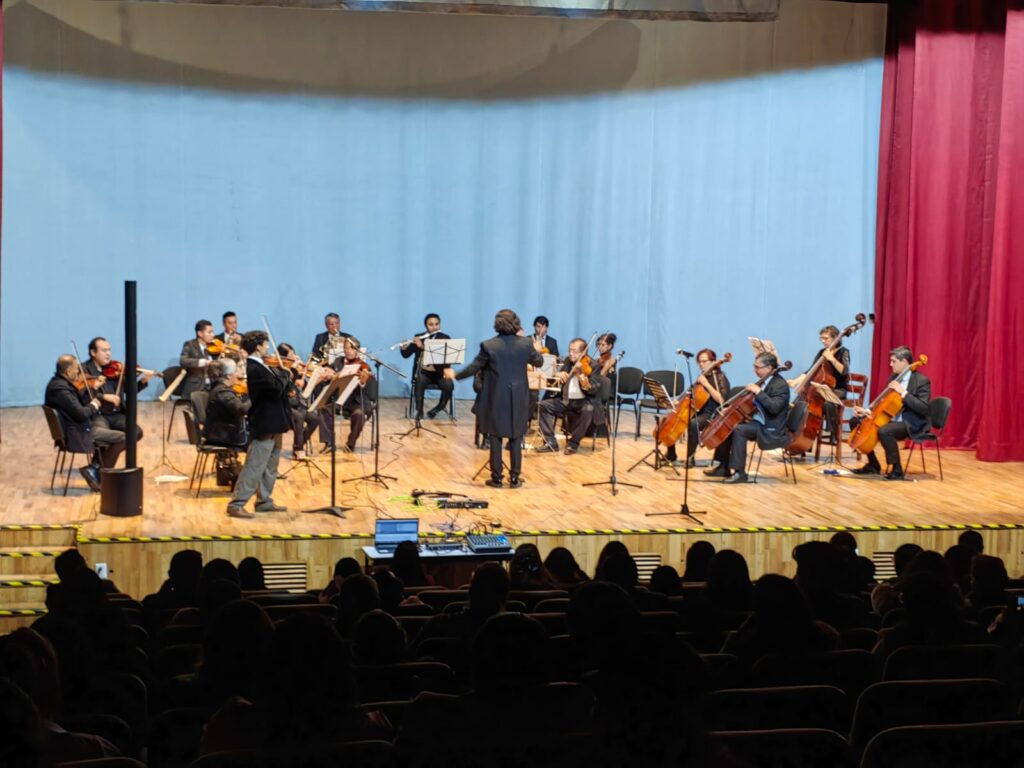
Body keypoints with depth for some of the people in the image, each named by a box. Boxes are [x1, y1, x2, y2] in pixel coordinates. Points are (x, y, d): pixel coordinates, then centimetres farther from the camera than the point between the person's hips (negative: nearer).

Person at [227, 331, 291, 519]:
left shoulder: (260, 366, 10)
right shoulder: (254, 369, -20)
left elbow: (280, 388, 14)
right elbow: (277, 388, -26)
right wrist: (284, 373, -9)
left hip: (272, 423, 10)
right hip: (265, 424, -10)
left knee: (270, 466, 17)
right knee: (254, 466, -8)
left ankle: (264, 501, 25)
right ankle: (236, 504, -5)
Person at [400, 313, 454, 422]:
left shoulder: (445, 338, -1)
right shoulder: (418, 338, 7)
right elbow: (406, 355, 5)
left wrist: (422, 346, -26)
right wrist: (404, 348, -19)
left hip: (439, 372, 0)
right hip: (423, 372, 0)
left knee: (449, 386, -29)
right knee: (419, 382, -34)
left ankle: (439, 408, -1)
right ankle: (419, 411, -19)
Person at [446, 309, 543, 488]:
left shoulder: (488, 345, -10)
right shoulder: (526, 343, -4)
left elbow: (474, 368, -3)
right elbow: (538, 362, 13)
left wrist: (455, 375, 14)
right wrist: (537, 350, 35)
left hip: (496, 398, -1)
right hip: (518, 398, 1)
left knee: (496, 438, 6)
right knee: (516, 438, 8)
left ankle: (496, 478, 9)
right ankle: (515, 478, 9)